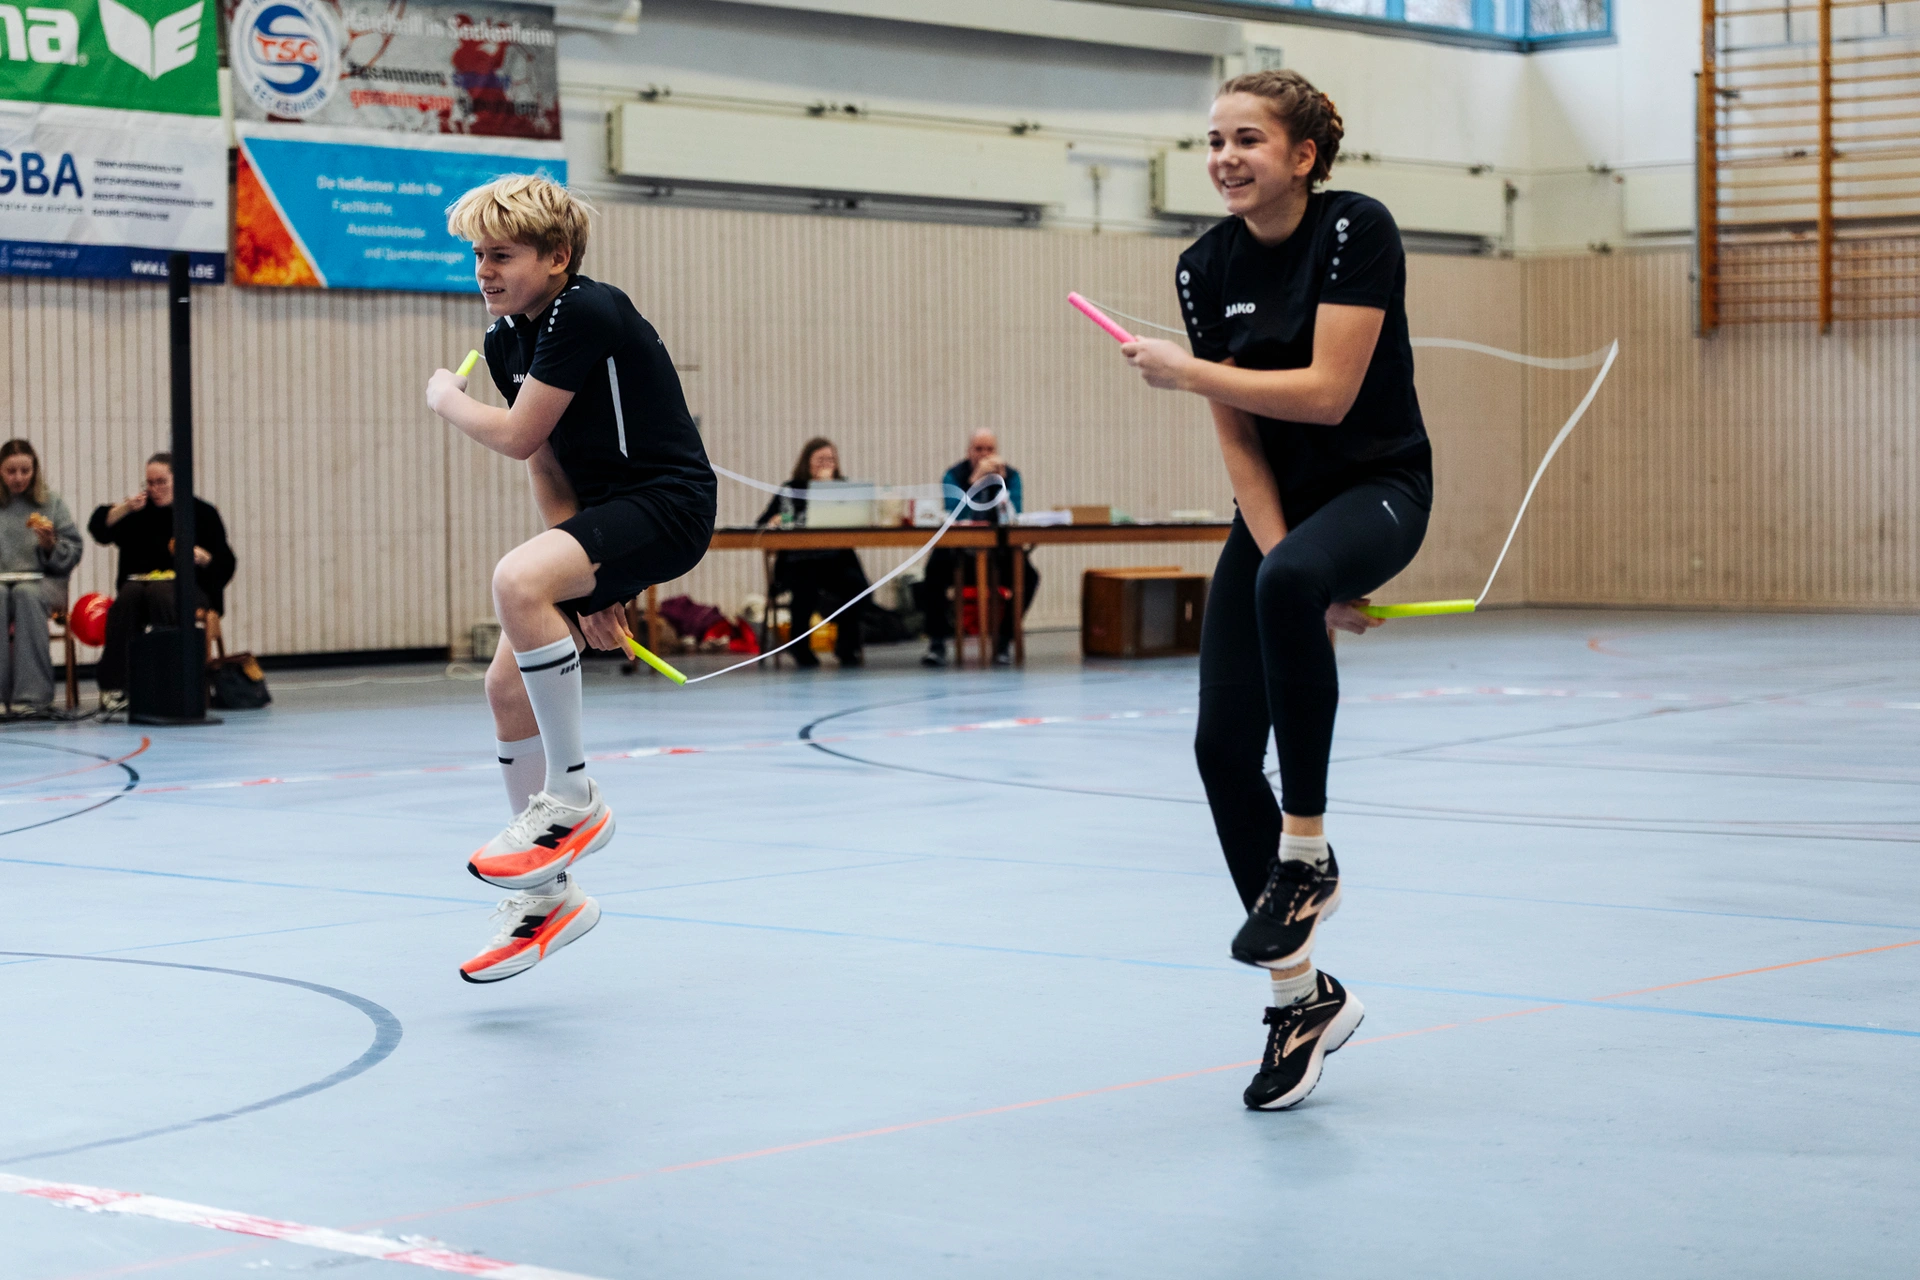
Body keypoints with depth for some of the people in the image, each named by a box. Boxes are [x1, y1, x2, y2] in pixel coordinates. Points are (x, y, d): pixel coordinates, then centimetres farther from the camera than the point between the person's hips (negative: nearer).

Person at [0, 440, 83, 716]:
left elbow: (74, 552, 8)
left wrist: (50, 545, -11)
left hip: (44, 581, 0)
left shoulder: (52, 503, 12)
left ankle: (32, 697, -39)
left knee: (25, 593, -36)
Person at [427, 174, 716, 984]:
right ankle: (547, 897, 18)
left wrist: (445, 400, 1)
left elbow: (516, 438, -20)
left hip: (666, 503, -10)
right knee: (508, 685, 6)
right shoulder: (506, 340, 7)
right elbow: (548, 470, 11)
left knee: (515, 582, -33)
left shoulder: (586, 313, -20)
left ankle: (572, 797, -18)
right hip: (599, 517, 10)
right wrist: (584, 591, 2)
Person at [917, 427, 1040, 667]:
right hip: (960, 555, -2)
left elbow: (1013, 517, -14)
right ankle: (937, 642, -18)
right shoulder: (954, 475, -5)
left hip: (1000, 552, 2)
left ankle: (1004, 639, -12)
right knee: (934, 572, -31)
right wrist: (976, 480, -28)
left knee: (1029, 575, -26)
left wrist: (1000, 479, -22)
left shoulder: (1011, 475, 1)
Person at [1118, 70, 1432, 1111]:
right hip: (1274, 506, 6)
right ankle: (1302, 996, 6)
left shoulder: (1356, 229, -15)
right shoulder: (1205, 267, 0)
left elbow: (1327, 392, -23)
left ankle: (1306, 855, -25)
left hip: (1378, 486, -6)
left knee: (1285, 586, -40)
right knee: (1223, 746, -6)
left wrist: (1186, 372, -18)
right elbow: (1237, 436, -1)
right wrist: (1287, 573, -10)